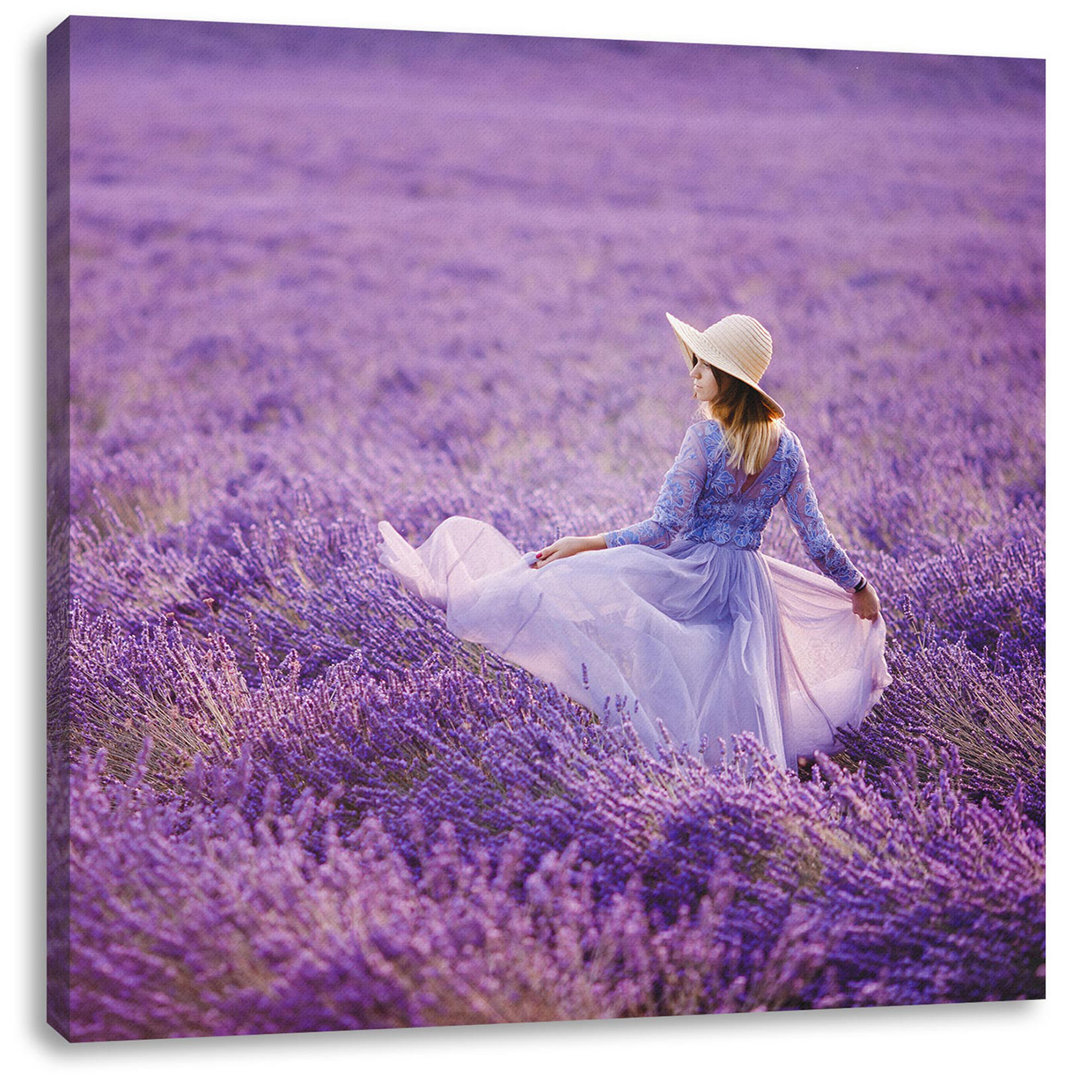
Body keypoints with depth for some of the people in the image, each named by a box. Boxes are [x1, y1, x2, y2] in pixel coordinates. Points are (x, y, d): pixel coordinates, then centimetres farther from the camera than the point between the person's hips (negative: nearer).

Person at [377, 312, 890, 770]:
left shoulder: (705, 437, -16)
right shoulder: (787, 446, 2)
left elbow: (665, 526, -19)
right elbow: (816, 537, 4)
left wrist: (584, 544, -15)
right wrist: (858, 585, 18)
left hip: (690, 572, -6)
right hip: (748, 581, 6)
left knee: (567, 579, -6)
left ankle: (455, 595, -6)